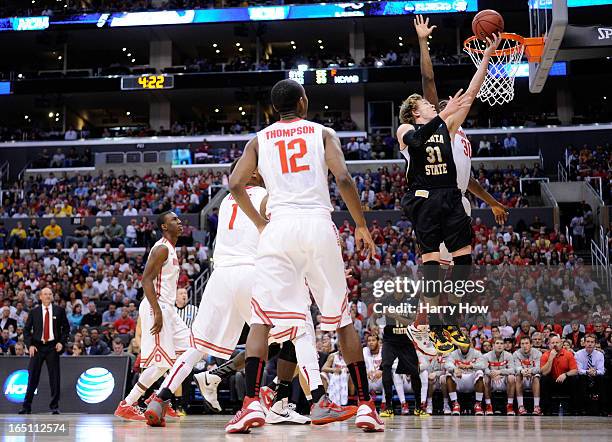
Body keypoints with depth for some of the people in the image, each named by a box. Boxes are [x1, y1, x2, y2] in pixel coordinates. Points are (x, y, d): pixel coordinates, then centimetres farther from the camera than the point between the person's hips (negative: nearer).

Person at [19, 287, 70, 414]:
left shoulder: (59, 311, 6)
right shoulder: (34, 312, 6)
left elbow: (66, 328, 10)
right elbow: (26, 330, 8)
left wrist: (62, 342, -3)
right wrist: (30, 345, -5)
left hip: (53, 347, 0)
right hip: (37, 347, 0)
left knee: (54, 377, 0)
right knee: (33, 377, 0)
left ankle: (54, 406, 8)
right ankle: (26, 406, 7)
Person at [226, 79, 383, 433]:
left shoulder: (260, 140, 16)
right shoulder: (323, 133, 12)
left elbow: (235, 184, 4)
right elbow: (343, 179, -3)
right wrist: (362, 225, 7)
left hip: (279, 227, 0)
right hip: (319, 224, 0)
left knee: (261, 318, 2)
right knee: (341, 318, 8)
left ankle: (252, 404, -14)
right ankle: (366, 406, 7)